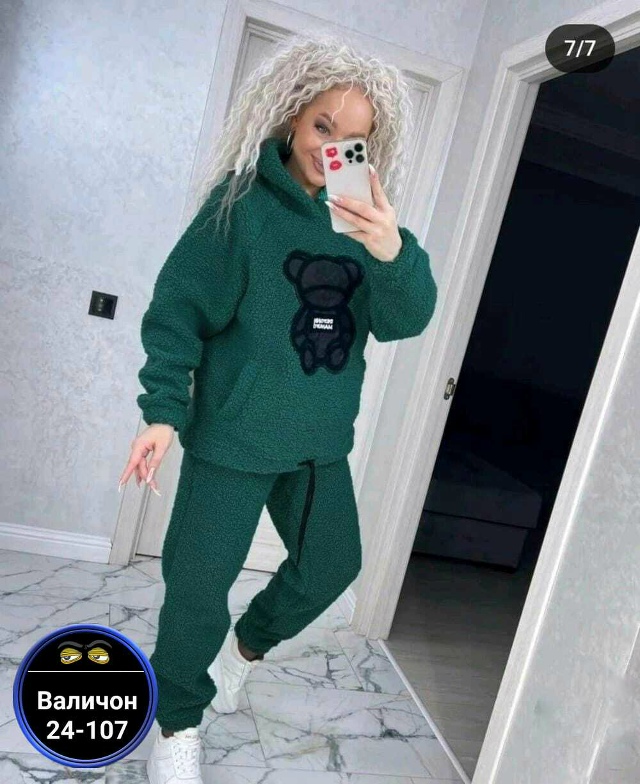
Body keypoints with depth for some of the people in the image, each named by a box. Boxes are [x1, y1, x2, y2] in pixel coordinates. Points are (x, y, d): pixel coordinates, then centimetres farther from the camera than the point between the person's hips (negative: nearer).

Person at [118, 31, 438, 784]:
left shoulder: (363, 218, 4)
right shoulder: (243, 203, -10)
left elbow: (406, 321, -7)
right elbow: (179, 309, -10)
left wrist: (393, 254, -27)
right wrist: (163, 408, -17)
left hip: (321, 437, 6)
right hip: (234, 433, -5)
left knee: (333, 563, 17)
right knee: (199, 586, 0)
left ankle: (249, 643, 47)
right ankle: (177, 723, 29)